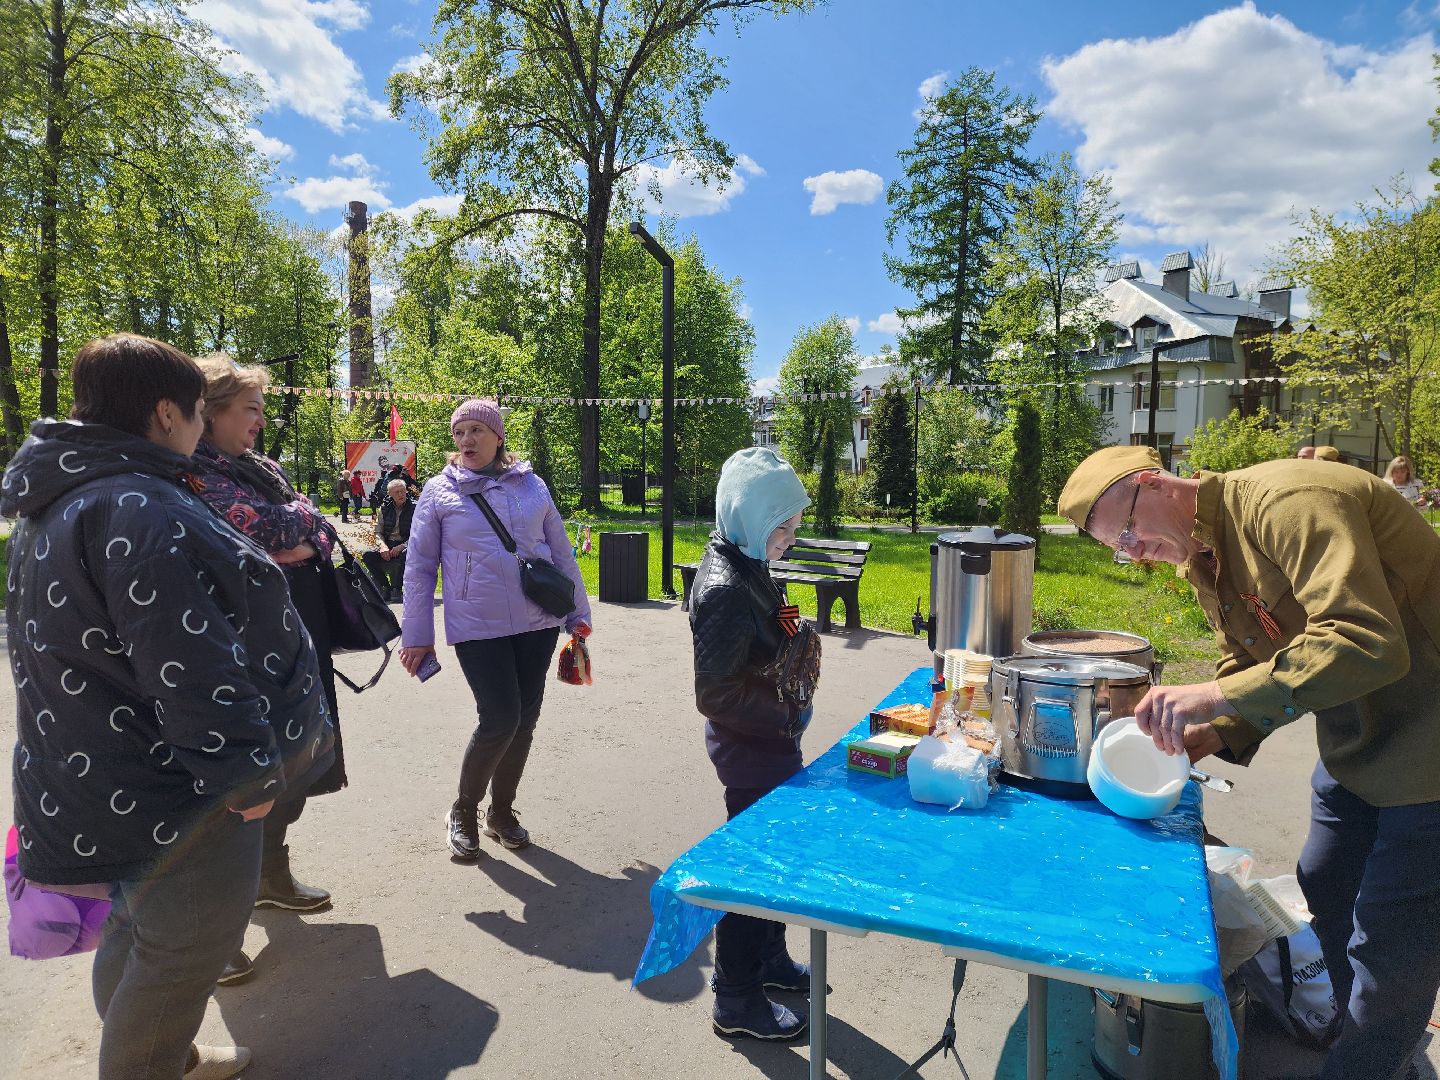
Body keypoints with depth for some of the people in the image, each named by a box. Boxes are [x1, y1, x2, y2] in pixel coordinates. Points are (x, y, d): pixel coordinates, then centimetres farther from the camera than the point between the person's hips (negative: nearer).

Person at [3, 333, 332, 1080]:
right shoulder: (140, 509, -26)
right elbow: (189, 671, -29)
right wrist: (242, 771, -20)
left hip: (108, 780, 11)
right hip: (174, 791, -11)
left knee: (138, 935, 27)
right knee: (184, 955, 7)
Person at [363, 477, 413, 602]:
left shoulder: (414, 508, -3)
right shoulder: (385, 508, 9)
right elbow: (378, 532, 9)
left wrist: (401, 547, -23)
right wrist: (382, 545, -13)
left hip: (405, 545, -4)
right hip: (387, 544, 4)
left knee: (406, 555, -39)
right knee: (367, 555, -23)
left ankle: (397, 589, -22)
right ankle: (386, 588, -9)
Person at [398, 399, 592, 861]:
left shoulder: (531, 485, 6)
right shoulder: (439, 491, 1)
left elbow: (561, 552, 11)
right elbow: (419, 567, 4)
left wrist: (578, 613, 11)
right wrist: (416, 635, 2)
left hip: (537, 622, 3)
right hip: (477, 627, -3)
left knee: (525, 720, 9)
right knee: (500, 719, -10)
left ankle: (501, 811, 30)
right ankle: (463, 812, 16)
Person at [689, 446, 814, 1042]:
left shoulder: (744, 564, 4)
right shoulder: (727, 589, -27)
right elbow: (715, 695, -26)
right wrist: (789, 720, -18)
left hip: (769, 747, 9)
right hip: (751, 752, -9)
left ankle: (768, 959, 45)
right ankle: (737, 1001, 27)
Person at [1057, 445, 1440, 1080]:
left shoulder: (1287, 502, -28)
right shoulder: (1202, 557, 3)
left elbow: (1369, 643, -36)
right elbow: (1247, 664, 8)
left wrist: (1215, 697, -35)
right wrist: (1201, 736, -10)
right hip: (1354, 740, 9)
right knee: (1327, 887, 22)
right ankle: (1354, 1028, 45)